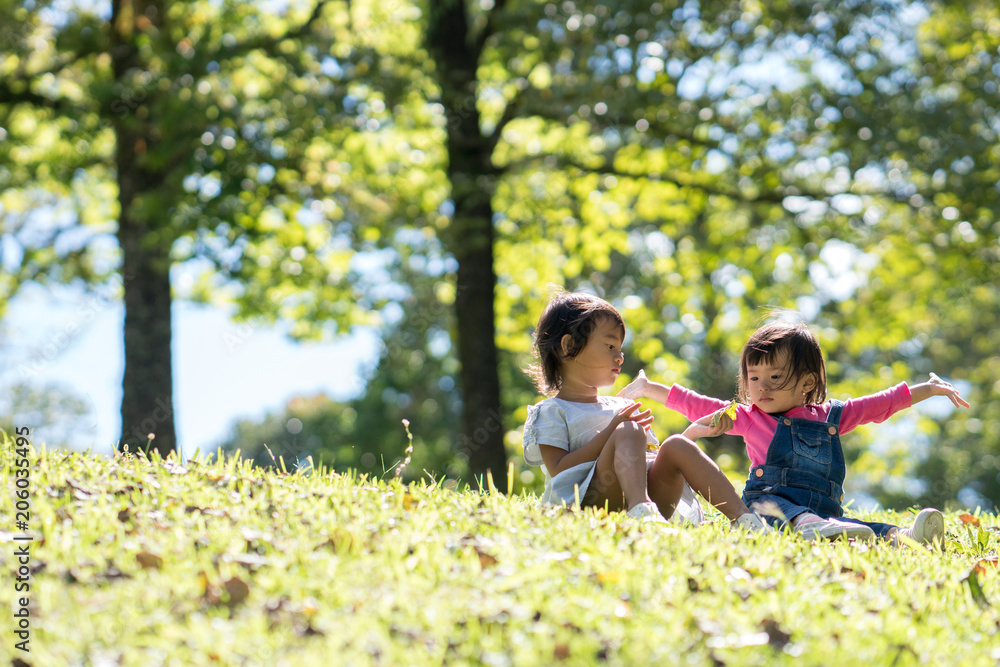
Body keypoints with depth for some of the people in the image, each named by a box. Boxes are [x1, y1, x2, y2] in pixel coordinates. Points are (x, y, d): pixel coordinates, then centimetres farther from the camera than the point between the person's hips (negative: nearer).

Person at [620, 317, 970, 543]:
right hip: (769, 502, -2)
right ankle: (807, 527, -66)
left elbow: (882, 404, 29)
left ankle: (898, 536, -57)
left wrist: (930, 389, 33)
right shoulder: (748, 418, 19)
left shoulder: (831, 417, 22)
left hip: (823, 509, 2)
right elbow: (696, 405, 23)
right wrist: (648, 388, 27)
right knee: (770, 505, -38)